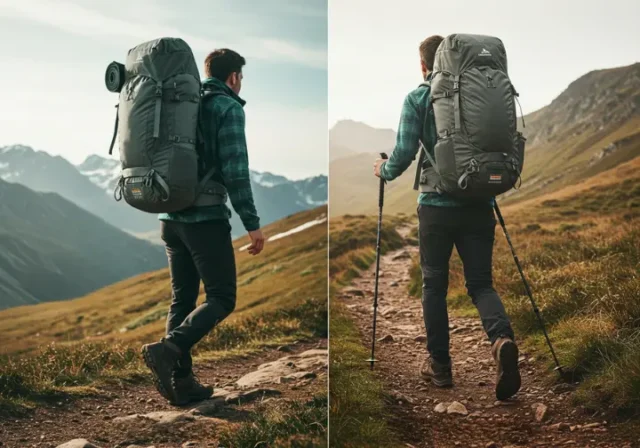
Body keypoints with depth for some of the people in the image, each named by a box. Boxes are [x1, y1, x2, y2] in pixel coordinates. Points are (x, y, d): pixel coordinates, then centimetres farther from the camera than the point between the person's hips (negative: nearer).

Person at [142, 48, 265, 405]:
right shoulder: (228, 107, -6)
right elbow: (235, 170, -15)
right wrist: (252, 223, -13)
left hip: (172, 218, 7)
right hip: (206, 218, -7)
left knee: (183, 298, 11)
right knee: (221, 298, -1)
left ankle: (181, 380, 11)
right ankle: (169, 348, -20)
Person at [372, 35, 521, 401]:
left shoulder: (417, 98, -2)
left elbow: (405, 153, -9)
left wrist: (383, 171, 12)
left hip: (437, 206, -3)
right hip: (479, 205, 3)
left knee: (434, 285, 11)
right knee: (481, 281, 9)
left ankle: (439, 365, 17)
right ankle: (502, 339, -19)